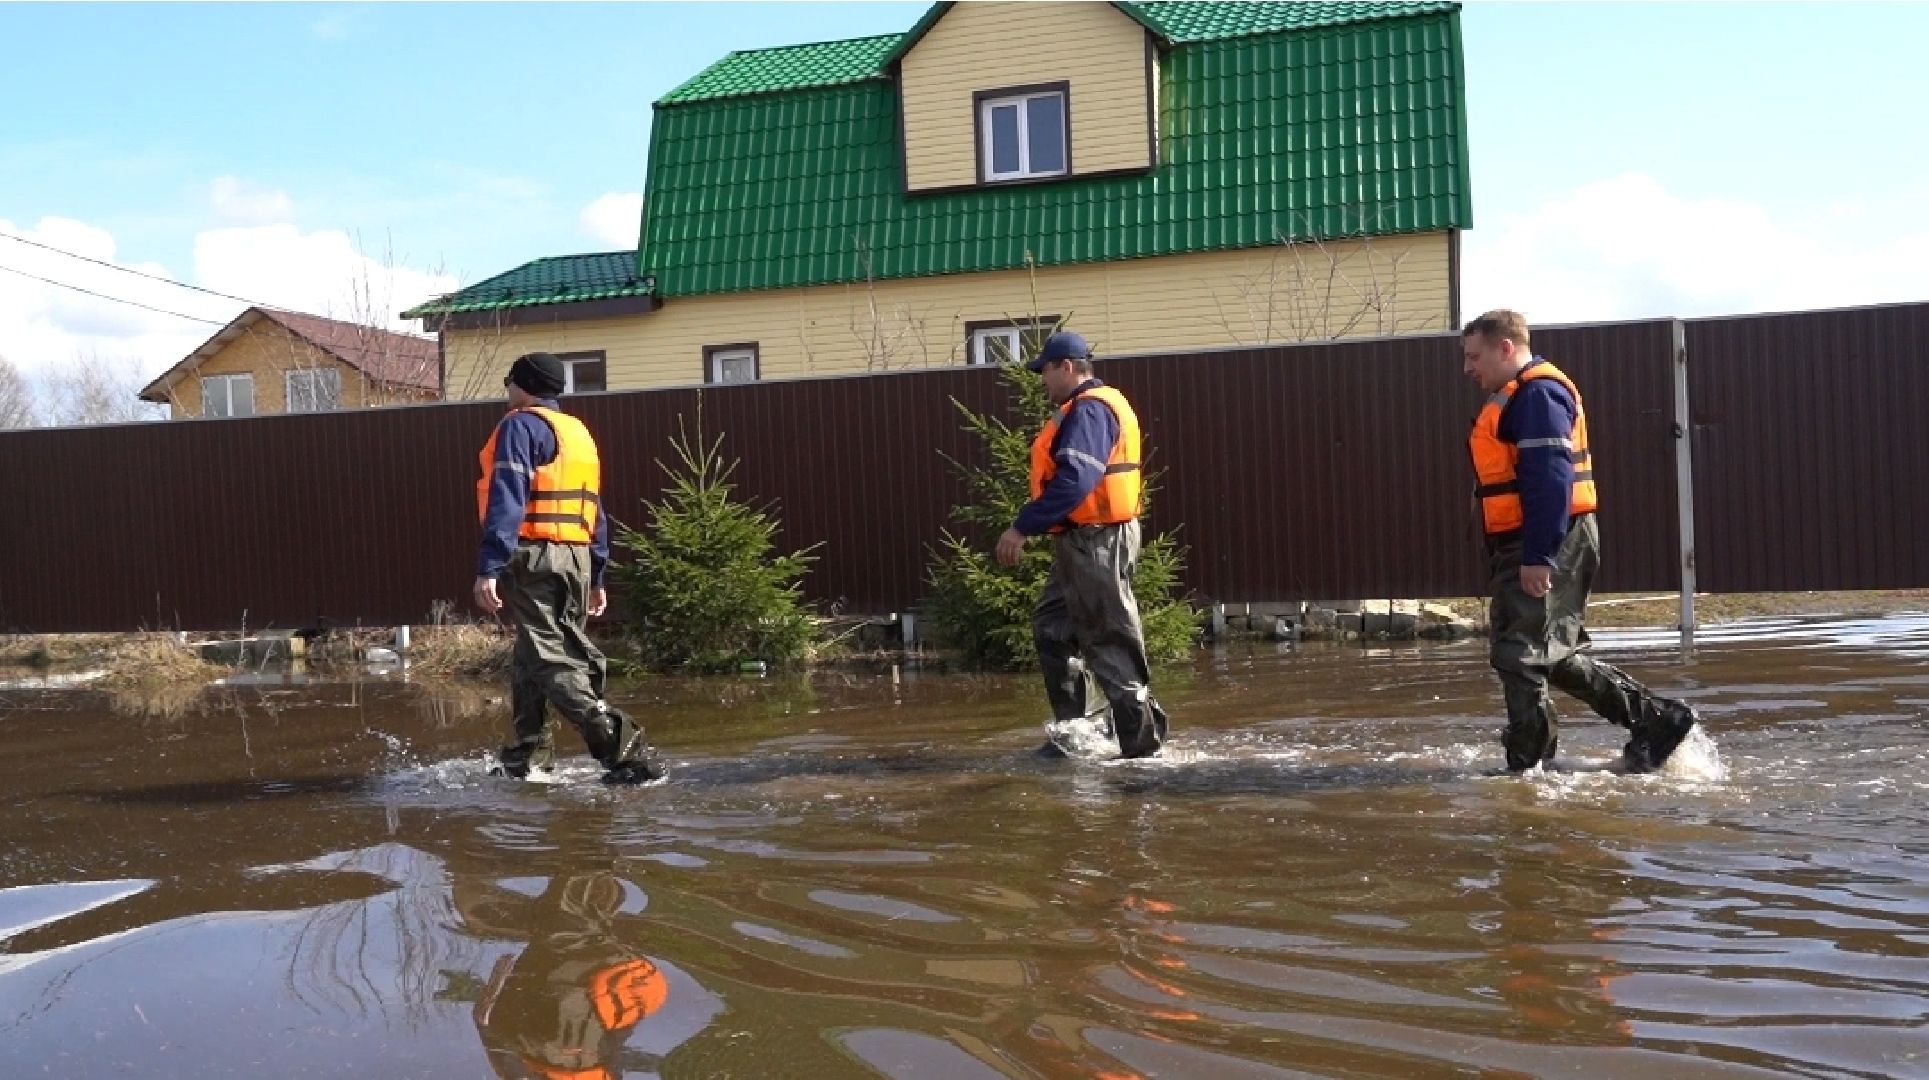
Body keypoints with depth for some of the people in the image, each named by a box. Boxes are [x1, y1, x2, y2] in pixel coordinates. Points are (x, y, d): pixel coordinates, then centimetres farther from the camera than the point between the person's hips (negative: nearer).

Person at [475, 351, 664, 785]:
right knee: (532, 656, 20)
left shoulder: (521, 425, -4)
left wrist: (489, 567, -22)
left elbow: (507, 499, -16)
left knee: (551, 660, -11)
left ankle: (626, 751, -22)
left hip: (534, 556, -8)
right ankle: (527, 754, 25)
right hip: (577, 558, 8)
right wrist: (596, 577, 23)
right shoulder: (579, 432, 21)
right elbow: (594, 510, 21)